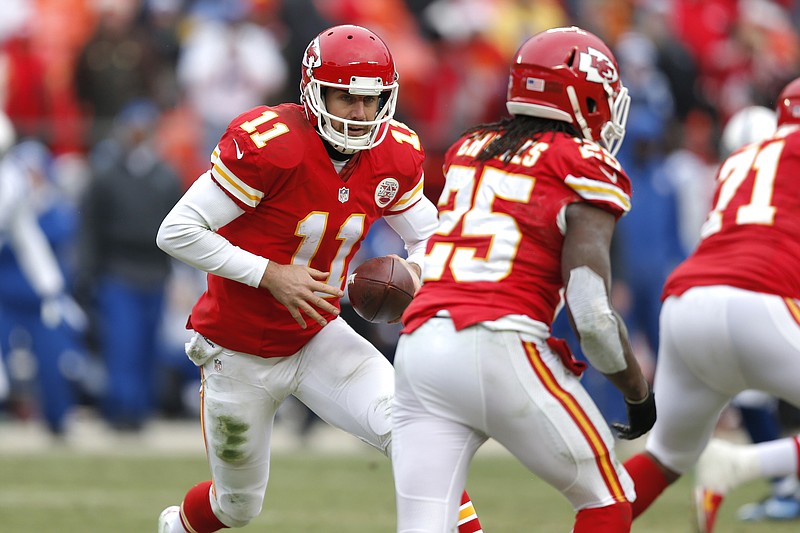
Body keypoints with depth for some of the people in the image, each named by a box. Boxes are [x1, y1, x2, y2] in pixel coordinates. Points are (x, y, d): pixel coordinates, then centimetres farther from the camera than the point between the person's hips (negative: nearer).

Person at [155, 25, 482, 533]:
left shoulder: (395, 156, -9)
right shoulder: (268, 144, -27)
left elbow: (429, 234, 8)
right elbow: (177, 232, -25)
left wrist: (415, 272, -17)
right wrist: (270, 274, -29)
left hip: (317, 339, 4)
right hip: (239, 353, -4)